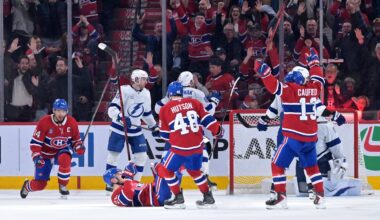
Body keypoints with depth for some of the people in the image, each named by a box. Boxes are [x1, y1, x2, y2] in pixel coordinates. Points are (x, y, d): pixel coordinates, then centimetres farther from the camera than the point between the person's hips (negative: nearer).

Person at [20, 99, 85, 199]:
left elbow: (76, 140, 0)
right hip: (46, 153, -2)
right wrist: (36, 156, -31)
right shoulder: (44, 122, -23)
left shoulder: (72, 122, -14)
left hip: (63, 150, 2)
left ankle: (63, 186, -15)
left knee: (65, 159, -38)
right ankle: (27, 186, 36)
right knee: (40, 184, -3)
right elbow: (35, 142, -18)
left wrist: (79, 147, -22)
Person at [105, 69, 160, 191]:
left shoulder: (146, 93, 4)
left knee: (142, 156, 0)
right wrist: (121, 117, -38)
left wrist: (154, 127, 20)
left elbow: (147, 113, 19)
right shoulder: (124, 90, -16)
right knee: (113, 154, -3)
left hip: (136, 130, 6)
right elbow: (112, 109, -22)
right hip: (119, 128, -6)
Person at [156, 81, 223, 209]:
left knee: (165, 169, 13)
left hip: (180, 147, -5)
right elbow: (206, 119, 5)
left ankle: (178, 198, 7)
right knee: (194, 170, 27)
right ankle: (208, 197, 27)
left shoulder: (166, 109, -1)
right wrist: (218, 130, 21)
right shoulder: (194, 103, 5)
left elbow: (164, 134, 6)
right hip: (197, 145, 5)